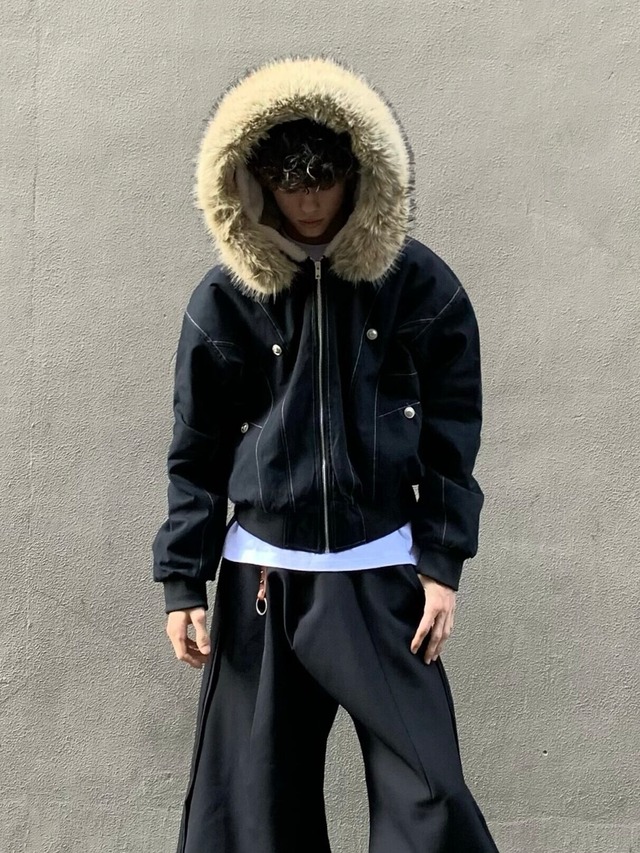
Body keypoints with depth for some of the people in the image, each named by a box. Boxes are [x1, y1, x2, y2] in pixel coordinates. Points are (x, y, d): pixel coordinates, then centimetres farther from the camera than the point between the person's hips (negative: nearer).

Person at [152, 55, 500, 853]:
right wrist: (181, 580, 0)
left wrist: (442, 564, -3)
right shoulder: (226, 297, 1)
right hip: (262, 578, 1)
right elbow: (196, 453, 5)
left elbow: (453, 435, 3)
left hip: (382, 575, -1)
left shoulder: (419, 283, -1)